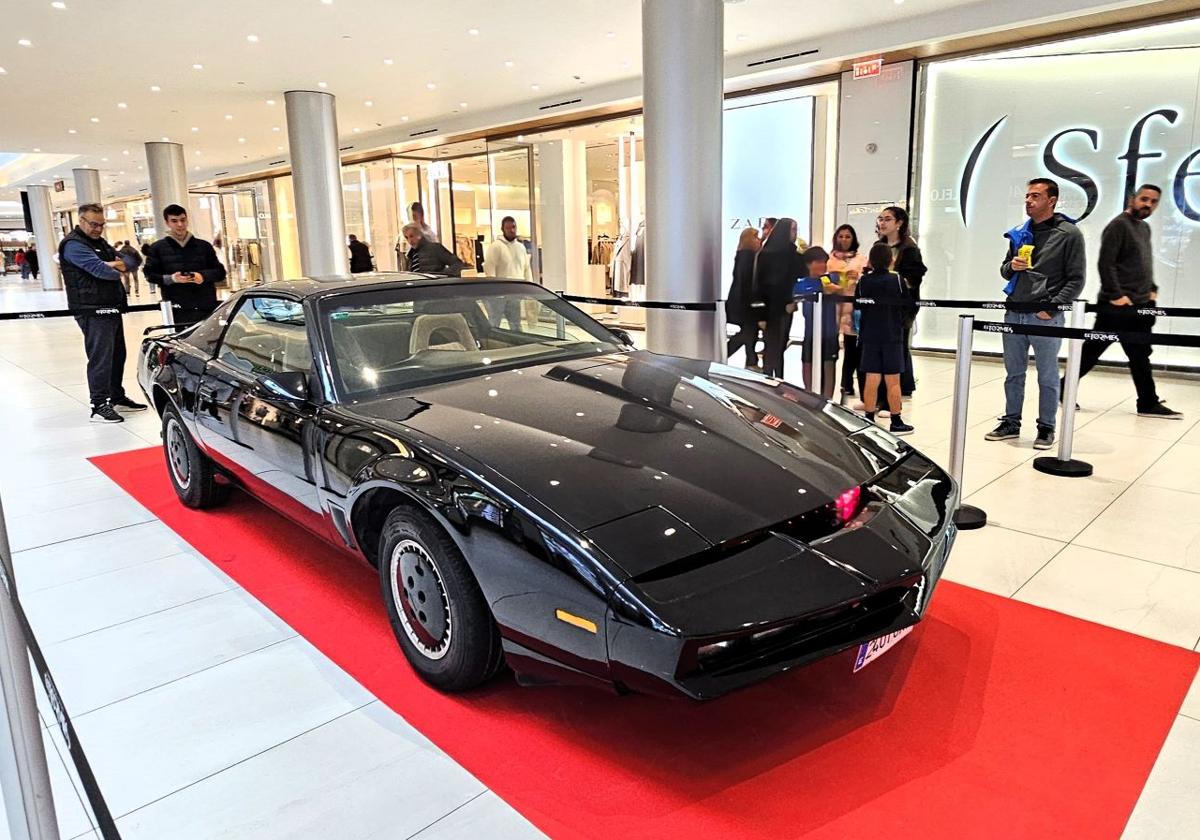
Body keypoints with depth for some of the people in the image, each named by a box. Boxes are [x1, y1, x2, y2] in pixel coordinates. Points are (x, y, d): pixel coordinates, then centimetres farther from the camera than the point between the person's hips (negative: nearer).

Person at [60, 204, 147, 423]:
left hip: (111, 308, 9)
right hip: (93, 311, -9)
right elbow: (100, 270, -20)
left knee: (117, 355, 15)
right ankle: (99, 407, -8)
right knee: (100, 358, -11)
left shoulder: (100, 242, 20)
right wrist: (117, 270, 0)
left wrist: (115, 264, -9)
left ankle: (117, 398, 26)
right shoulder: (73, 245, -9)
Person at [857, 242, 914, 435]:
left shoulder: (864, 281, -3)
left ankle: (869, 420, 10)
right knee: (893, 381, 2)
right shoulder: (898, 280, -7)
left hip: (870, 335, 2)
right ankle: (896, 423, 7)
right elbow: (907, 306, 0)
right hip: (893, 336, -2)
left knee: (871, 379, 5)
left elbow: (858, 305, 6)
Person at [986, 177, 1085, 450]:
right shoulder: (1019, 233, 13)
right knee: (1013, 374, 12)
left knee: (1047, 377, 3)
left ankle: (1046, 428, 13)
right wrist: (1011, 266, -3)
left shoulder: (1069, 234, -3)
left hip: (1045, 317, -5)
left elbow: (1075, 280, -5)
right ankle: (1011, 422, 23)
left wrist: (1051, 308, -14)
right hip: (1014, 313, 5)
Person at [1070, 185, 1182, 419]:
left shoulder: (1145, 228, 18)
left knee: (1140, 355, 10)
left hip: (1140, 306, 9)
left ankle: (1149, 404, 15)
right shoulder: (1118, 225, -9)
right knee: (1091, 351, -4)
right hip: (1117, 306, -9)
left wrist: (1152, 289, 15)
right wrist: (1116, 295, -19)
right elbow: (1105, 263, -17)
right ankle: (1063, 389, 6)